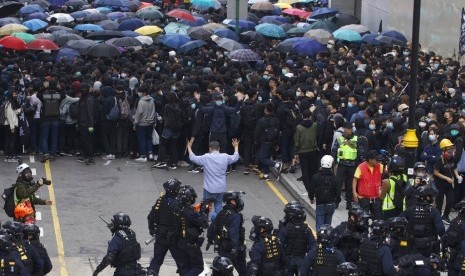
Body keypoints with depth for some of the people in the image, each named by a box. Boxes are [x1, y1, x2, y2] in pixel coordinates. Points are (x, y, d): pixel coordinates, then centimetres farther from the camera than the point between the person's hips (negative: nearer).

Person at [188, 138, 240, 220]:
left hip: (209, 189, -2)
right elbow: (236, 157, 15)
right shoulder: (225, 157, -4)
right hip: (221, 188, 2)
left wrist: (189, 147, 13)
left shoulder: (206, 158, -13)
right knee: (218, 205, 13)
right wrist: (236, 146, 32)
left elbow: (192, 158, -1)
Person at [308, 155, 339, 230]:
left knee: (319, 225, -2)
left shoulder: (316, 177, -10)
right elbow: (337, 192, -2)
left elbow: (311, 190, -4)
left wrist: (311, 198, 17)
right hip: (331, 204, 2)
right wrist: (335, 202, 17)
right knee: (327, 224, 14)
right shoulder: (334, 178, -7)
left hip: (320, 204, -2)